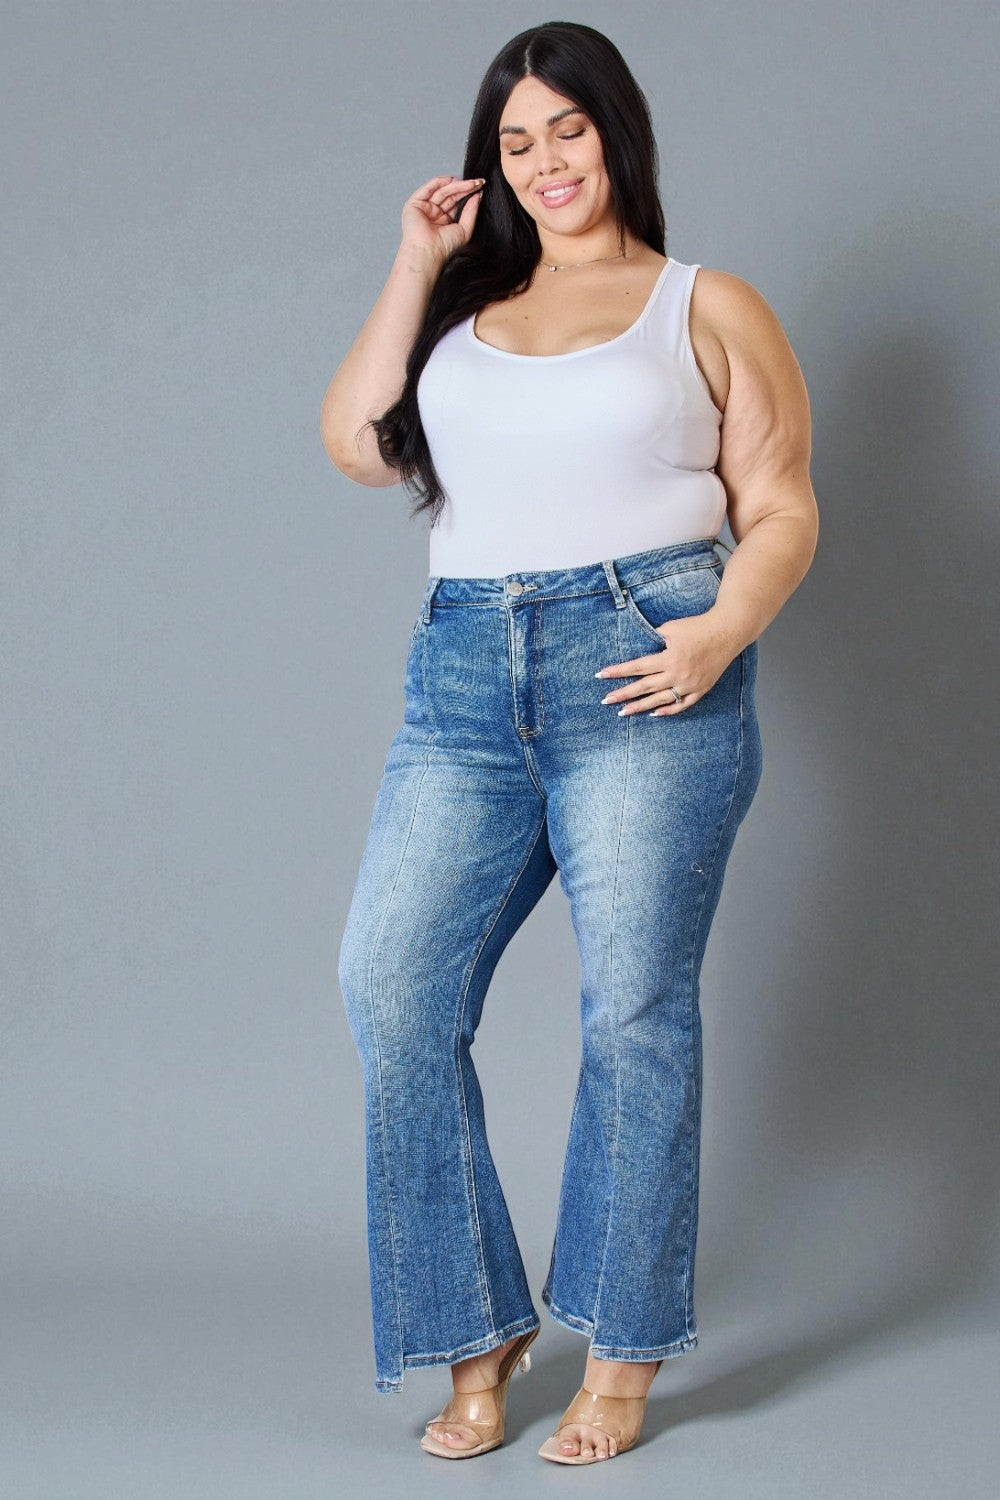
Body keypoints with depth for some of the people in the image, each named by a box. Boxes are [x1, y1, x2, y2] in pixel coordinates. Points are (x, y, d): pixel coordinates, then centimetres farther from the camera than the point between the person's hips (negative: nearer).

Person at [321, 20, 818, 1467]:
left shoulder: (710, 310, 9)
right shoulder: (464, 303, 20)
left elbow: (781, 513, 5)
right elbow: (354, 442, 8)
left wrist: (721, 635, -14)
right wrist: (414, 265, 9)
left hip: (641, 674, -3)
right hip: (465, 678, 4)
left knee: (635, 1008, -4)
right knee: (391, 988, -7)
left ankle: (622, 1357, 8)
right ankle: (477, 1335, 5)